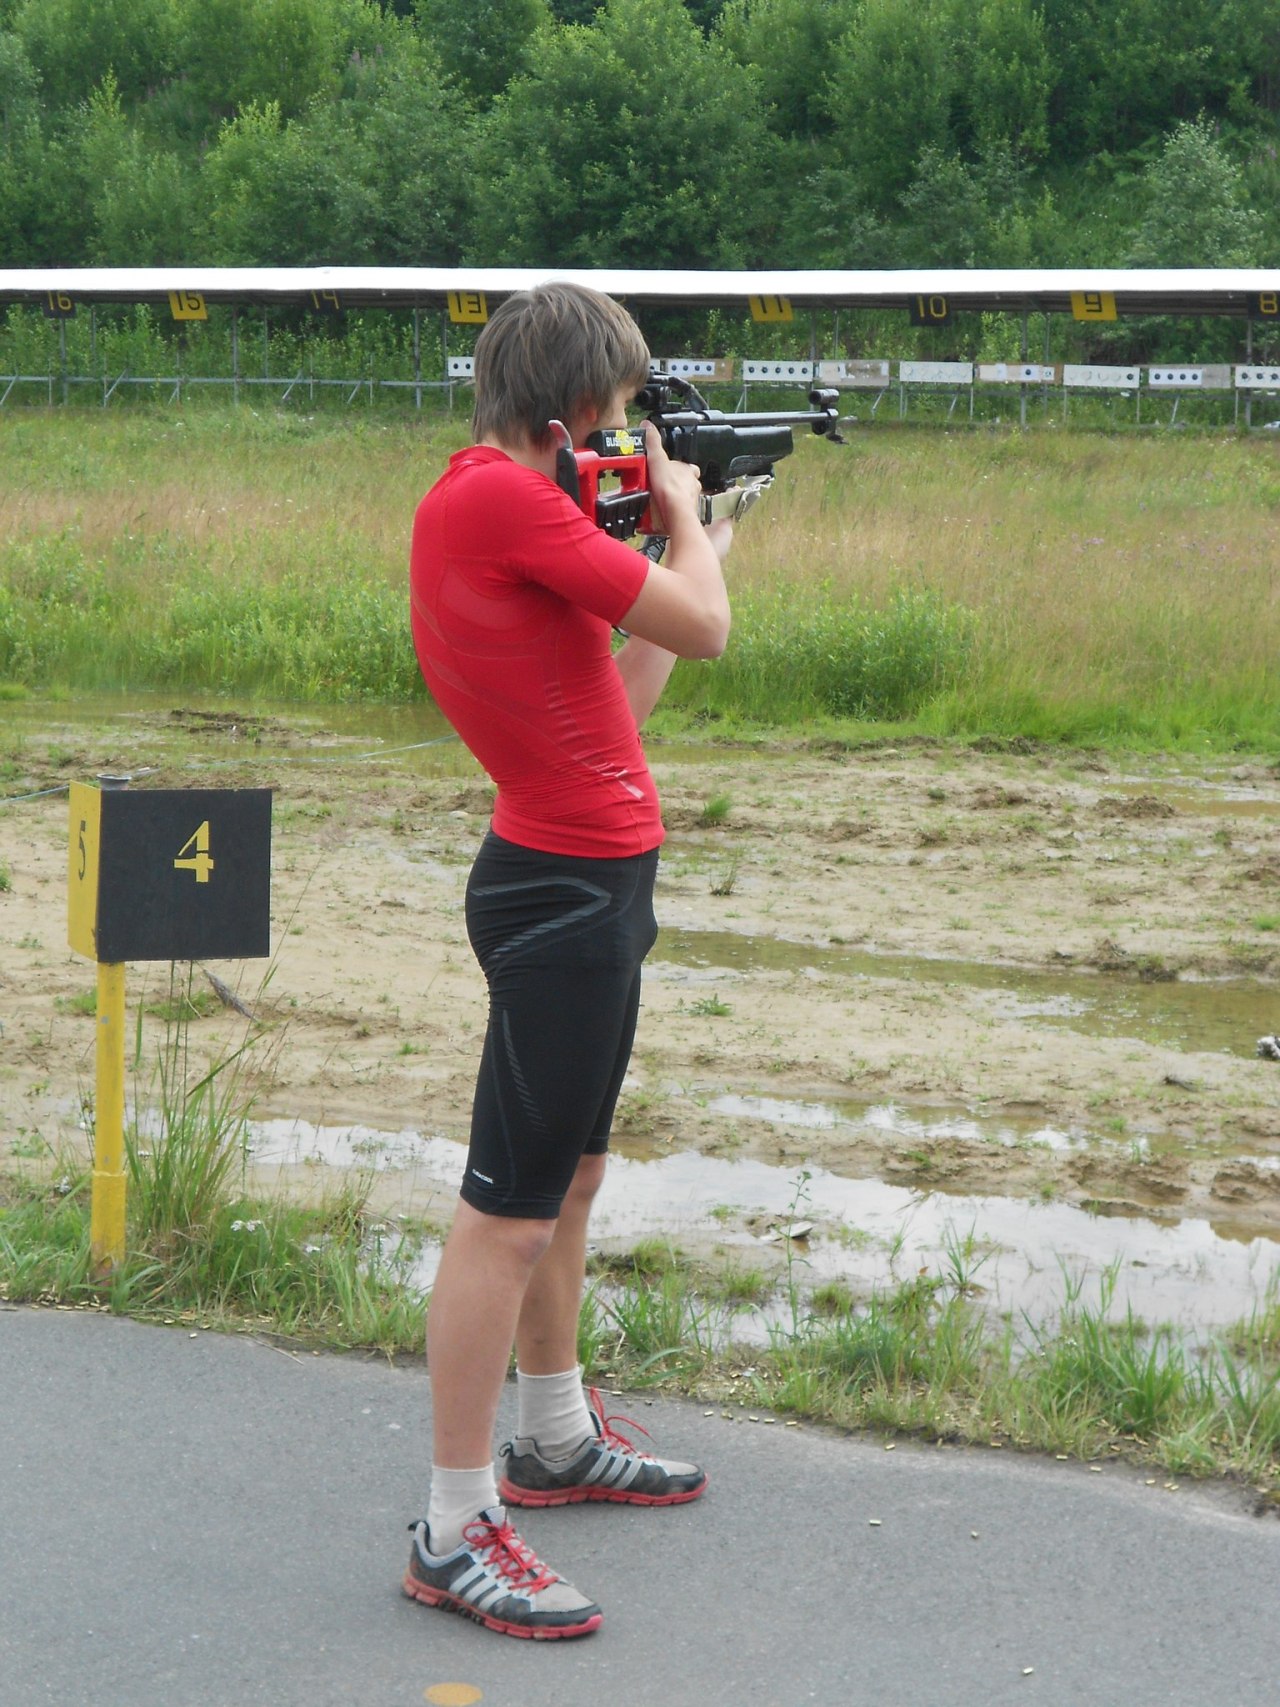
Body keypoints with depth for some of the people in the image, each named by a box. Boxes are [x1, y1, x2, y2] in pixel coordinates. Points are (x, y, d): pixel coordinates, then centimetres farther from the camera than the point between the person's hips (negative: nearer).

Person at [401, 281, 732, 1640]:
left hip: (584, 878, 11)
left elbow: (616, 692, 17)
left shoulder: (477, 500, 12)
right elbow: (702, 629, -14)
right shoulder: (506, 500, -19)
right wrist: (680, 509, 4)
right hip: (565, 889, -11)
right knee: (509, 1209, -5)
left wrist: (691, 544, 21)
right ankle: (455, 1535, 2)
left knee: (569, 1176, 21)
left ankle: (554, 1440, 37)